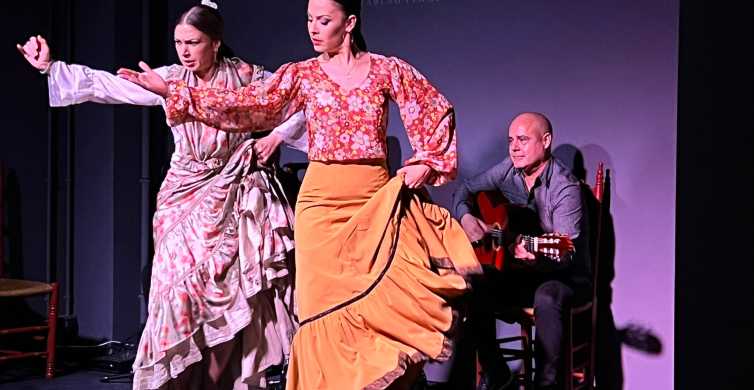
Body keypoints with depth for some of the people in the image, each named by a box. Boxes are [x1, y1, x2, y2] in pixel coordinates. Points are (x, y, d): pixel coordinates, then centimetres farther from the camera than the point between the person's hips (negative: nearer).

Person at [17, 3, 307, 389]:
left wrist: (276, 136, -8)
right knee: (181, 281, -3)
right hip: (183, 196, 2)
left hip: (232, 195, -2)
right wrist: (49, 66, -5)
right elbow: (106, 85, 0)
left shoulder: (247, 77, -3)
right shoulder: (169, 79, 2)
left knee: (231, 290, -5)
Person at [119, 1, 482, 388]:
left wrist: (424, 164, -5)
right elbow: (247, 106, -4)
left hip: (376, 200, -1)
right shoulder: (301, 74, 5)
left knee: (378, 301, -1)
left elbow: (438, 111, 8)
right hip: (320, 200, 1)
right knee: (325, 304, 2)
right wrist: (170, 91, -10)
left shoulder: (387, 69, 2)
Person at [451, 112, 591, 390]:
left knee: (546, 298, -39)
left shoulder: (565, 187, -20)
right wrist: (465, 217, -9)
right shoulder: (509, 170, -1)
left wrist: (537, 257, -47)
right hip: (521, 273, 6)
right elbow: (464, 191, 13)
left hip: (567, 276, -6)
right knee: (475, 288, -20)